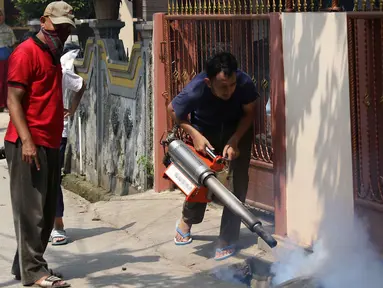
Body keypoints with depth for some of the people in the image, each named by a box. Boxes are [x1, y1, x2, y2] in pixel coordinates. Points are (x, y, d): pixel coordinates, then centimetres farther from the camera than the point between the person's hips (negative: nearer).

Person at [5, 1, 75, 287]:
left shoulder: (53, 55, 18)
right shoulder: (26, 53, -9)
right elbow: (13, 100, -15)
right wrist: (26, 140, -22)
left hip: (51, 145, 9)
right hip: (29, 145, -9)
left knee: (47, 210, 11)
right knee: (31, 209, -6)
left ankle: (24, 264, 18)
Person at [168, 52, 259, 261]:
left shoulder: (244, 83, -36)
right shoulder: (194, 92, -37)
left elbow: (249, 113, -15)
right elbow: (172, 110, -15)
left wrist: (234, 140, -27)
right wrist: (195, 135, -24)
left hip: (237, 129, 0)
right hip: (205, 130, 0)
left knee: (238, 180, -13)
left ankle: (228, 239, -6)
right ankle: (186, 221, 33)